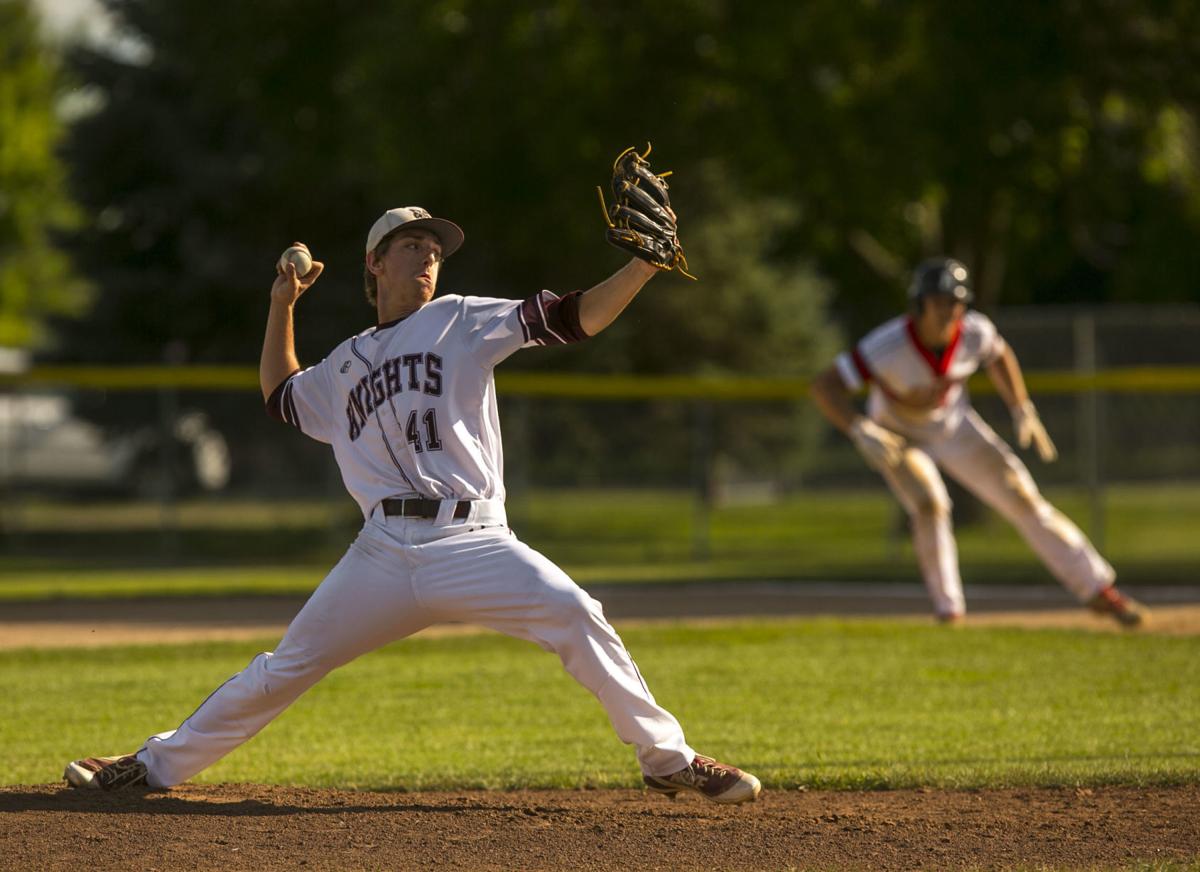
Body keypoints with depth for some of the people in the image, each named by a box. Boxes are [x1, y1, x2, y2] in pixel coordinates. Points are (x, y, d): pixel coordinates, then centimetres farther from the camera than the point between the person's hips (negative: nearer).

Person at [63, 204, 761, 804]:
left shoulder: (461, 322, 9)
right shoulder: (346, 364, 21)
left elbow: (572, 318, -1)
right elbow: (281, 396, 40)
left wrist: (644, 267, -13)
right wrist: (282, 306, 33)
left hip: (472, 543, -3)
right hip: (385, 554, 3)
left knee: (577, 617, -25)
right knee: (287, 668, 4)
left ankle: (666, 758, -15)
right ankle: (158, 764, 17)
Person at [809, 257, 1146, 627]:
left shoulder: (975, 331, -24)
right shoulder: (889, 346, -36)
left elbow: (998, 355, 1)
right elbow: (824, 386, -35)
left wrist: (1022, 410, -3)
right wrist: (862, 432, -47)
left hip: (953, 425, 3)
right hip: (898, 436, -3)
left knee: (1021, 496, -3)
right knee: (929, 504, -28)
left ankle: (1097, 589, 4)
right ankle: (948, 612, -11)